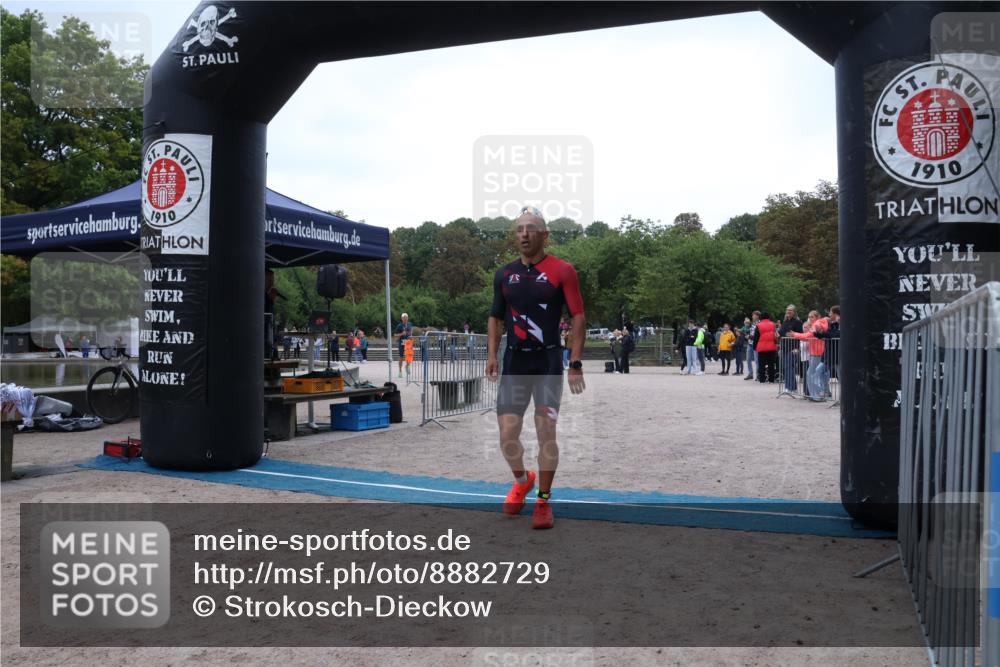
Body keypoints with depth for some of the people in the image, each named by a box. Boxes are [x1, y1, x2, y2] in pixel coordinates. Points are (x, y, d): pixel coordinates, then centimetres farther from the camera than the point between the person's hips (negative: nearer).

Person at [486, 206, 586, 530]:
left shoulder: (562, 271, -5)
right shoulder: (503, 274, 8)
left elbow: (578, 317, -6)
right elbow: (496, 317, 16)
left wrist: (576, 363, -12)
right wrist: (492, 353, 3)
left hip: (549, 362, -3)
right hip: (514, 362, 3)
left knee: (546, 432, -1)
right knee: (507, 434, 1)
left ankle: (543, 501, 16)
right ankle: (521, 480, 32)